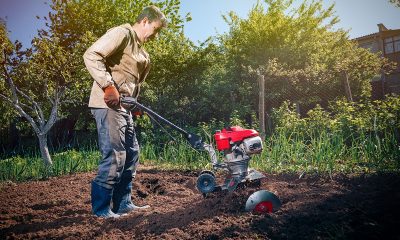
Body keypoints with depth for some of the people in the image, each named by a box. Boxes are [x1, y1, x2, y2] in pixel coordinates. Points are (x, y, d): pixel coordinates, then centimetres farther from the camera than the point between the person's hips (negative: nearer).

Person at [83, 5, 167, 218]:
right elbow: (91, 55, -19)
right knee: (114, 156, -10)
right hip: (108, 105, -10)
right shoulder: (122, 33, -7)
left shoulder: (143, 54, 21)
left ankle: (122, 203, 22)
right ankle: (101, 207, 4)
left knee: (131, 154, 12)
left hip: (124, 107, 10)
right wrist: (108, 86, -23)